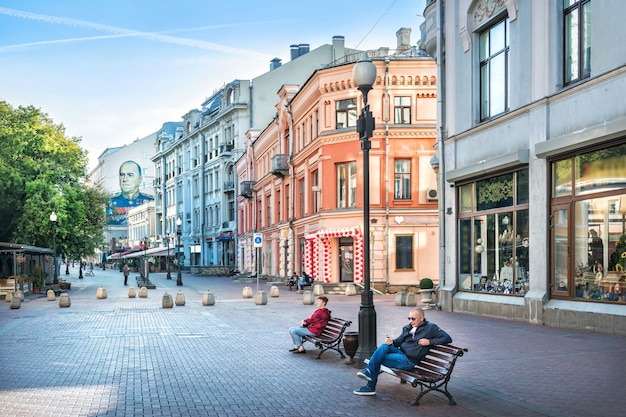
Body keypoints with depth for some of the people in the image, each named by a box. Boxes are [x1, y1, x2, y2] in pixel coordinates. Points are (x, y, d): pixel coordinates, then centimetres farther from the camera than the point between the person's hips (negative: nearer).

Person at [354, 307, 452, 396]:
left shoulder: (431, 328, 0)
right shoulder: (408, 327, 17)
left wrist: (430, 341, -14)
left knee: (378, 359, -20)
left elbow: (447, 338, -5)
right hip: (400, 352, 6)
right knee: (384, 346, -24)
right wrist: (392, 342, -6)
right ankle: (369, 371, -20)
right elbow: (399, 341, 18)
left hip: (409, 361, -6)